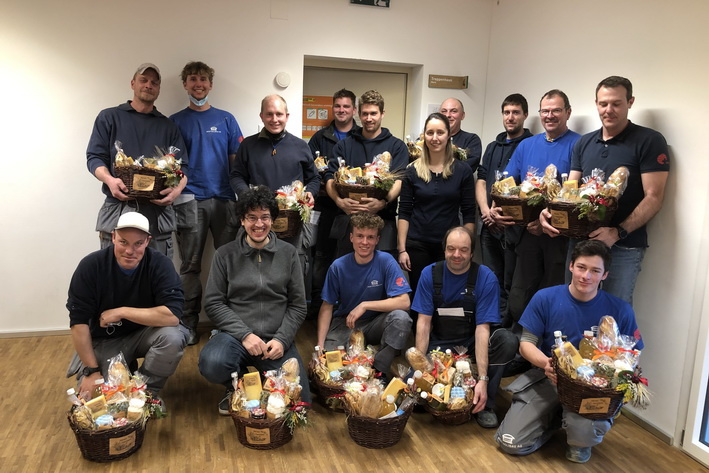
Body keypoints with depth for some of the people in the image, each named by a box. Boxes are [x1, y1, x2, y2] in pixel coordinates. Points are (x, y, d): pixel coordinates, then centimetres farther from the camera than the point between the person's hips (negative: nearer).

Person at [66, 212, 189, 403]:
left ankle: (146, 390, -4)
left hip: (144, 333, -1)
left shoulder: (160, 264, -18)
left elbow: (173, 314, -29)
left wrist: (121, 312, -25)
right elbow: (79, 322, -14)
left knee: (173, 337, -31)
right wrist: (92, 371, -15)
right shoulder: (90, 265, -16)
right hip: (104, 341, 1)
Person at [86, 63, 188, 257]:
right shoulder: (109, 117, 13)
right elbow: (94, 157, 6)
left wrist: (177, 189, -11)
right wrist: (110, 180, -15)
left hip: (158, 213, 2)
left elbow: (182, 166, 11)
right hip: (118, 209, -1)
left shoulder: (168, 126, 18)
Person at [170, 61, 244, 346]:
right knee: (190, 265, 4)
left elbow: (237, 160, 8)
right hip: (190, 201, 0)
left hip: (224, 199, 1)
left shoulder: (226, 119, 11)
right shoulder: (176, 121, 10)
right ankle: (189, 323, 14)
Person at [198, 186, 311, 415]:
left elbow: (298, 305, 5)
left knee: (299, 402, -15)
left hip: (277, 339, 1)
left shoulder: (288, 253, 5)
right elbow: (213, 303, -2)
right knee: (212, 365, -33)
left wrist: (281, 339, -9)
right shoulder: (225, 255, 2)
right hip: (236, 335, -1)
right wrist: (245, 334, -14)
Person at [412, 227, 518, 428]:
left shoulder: (485, 278, -14)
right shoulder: (430, 274, -7)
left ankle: (485, 403, -11)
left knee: (508, 341, -31)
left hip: (473, 343, 0)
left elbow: (482, 328, -20)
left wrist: (483, 379, -27)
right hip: (440, 344, 0)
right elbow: (423, 322, -8)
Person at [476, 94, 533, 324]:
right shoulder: (493, 147, 19)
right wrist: (486, 211, -5)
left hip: (515, 225, -6)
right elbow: (481, 181, 12)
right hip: (490, 225, 6)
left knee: (511, 286, -1)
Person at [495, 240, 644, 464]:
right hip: (547, 378, 1)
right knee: (511, 443, -10)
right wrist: (545, 362, -25)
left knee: (585, 434, -33)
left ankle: (580, 441, 9)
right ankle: (557, 416, 21)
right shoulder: (545, 298, -6)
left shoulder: (620, 310, -7)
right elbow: (526, 343, -2)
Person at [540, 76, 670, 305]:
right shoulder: (583, 143, 12)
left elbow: (654, 198, -10)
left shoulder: (650, 141, -5)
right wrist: (551, 212, -11)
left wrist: (618, 233, -23)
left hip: (623, 247, -4)